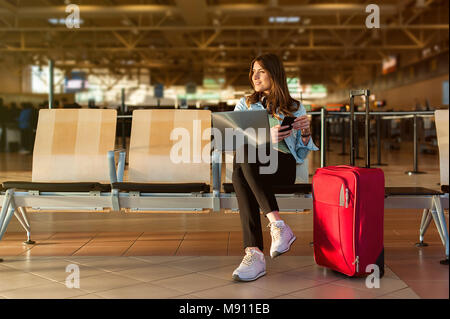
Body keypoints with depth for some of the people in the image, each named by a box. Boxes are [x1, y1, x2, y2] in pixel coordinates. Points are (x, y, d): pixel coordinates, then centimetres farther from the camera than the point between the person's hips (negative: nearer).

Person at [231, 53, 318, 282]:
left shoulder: (295, 108, 18)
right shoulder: (245, 105, 20)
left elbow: (301, 155, 15)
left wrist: (306, 133, -7)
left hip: (282, 164, -2)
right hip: (250, 165, 2)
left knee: (244, 157, -37)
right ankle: (278, 224, -45)